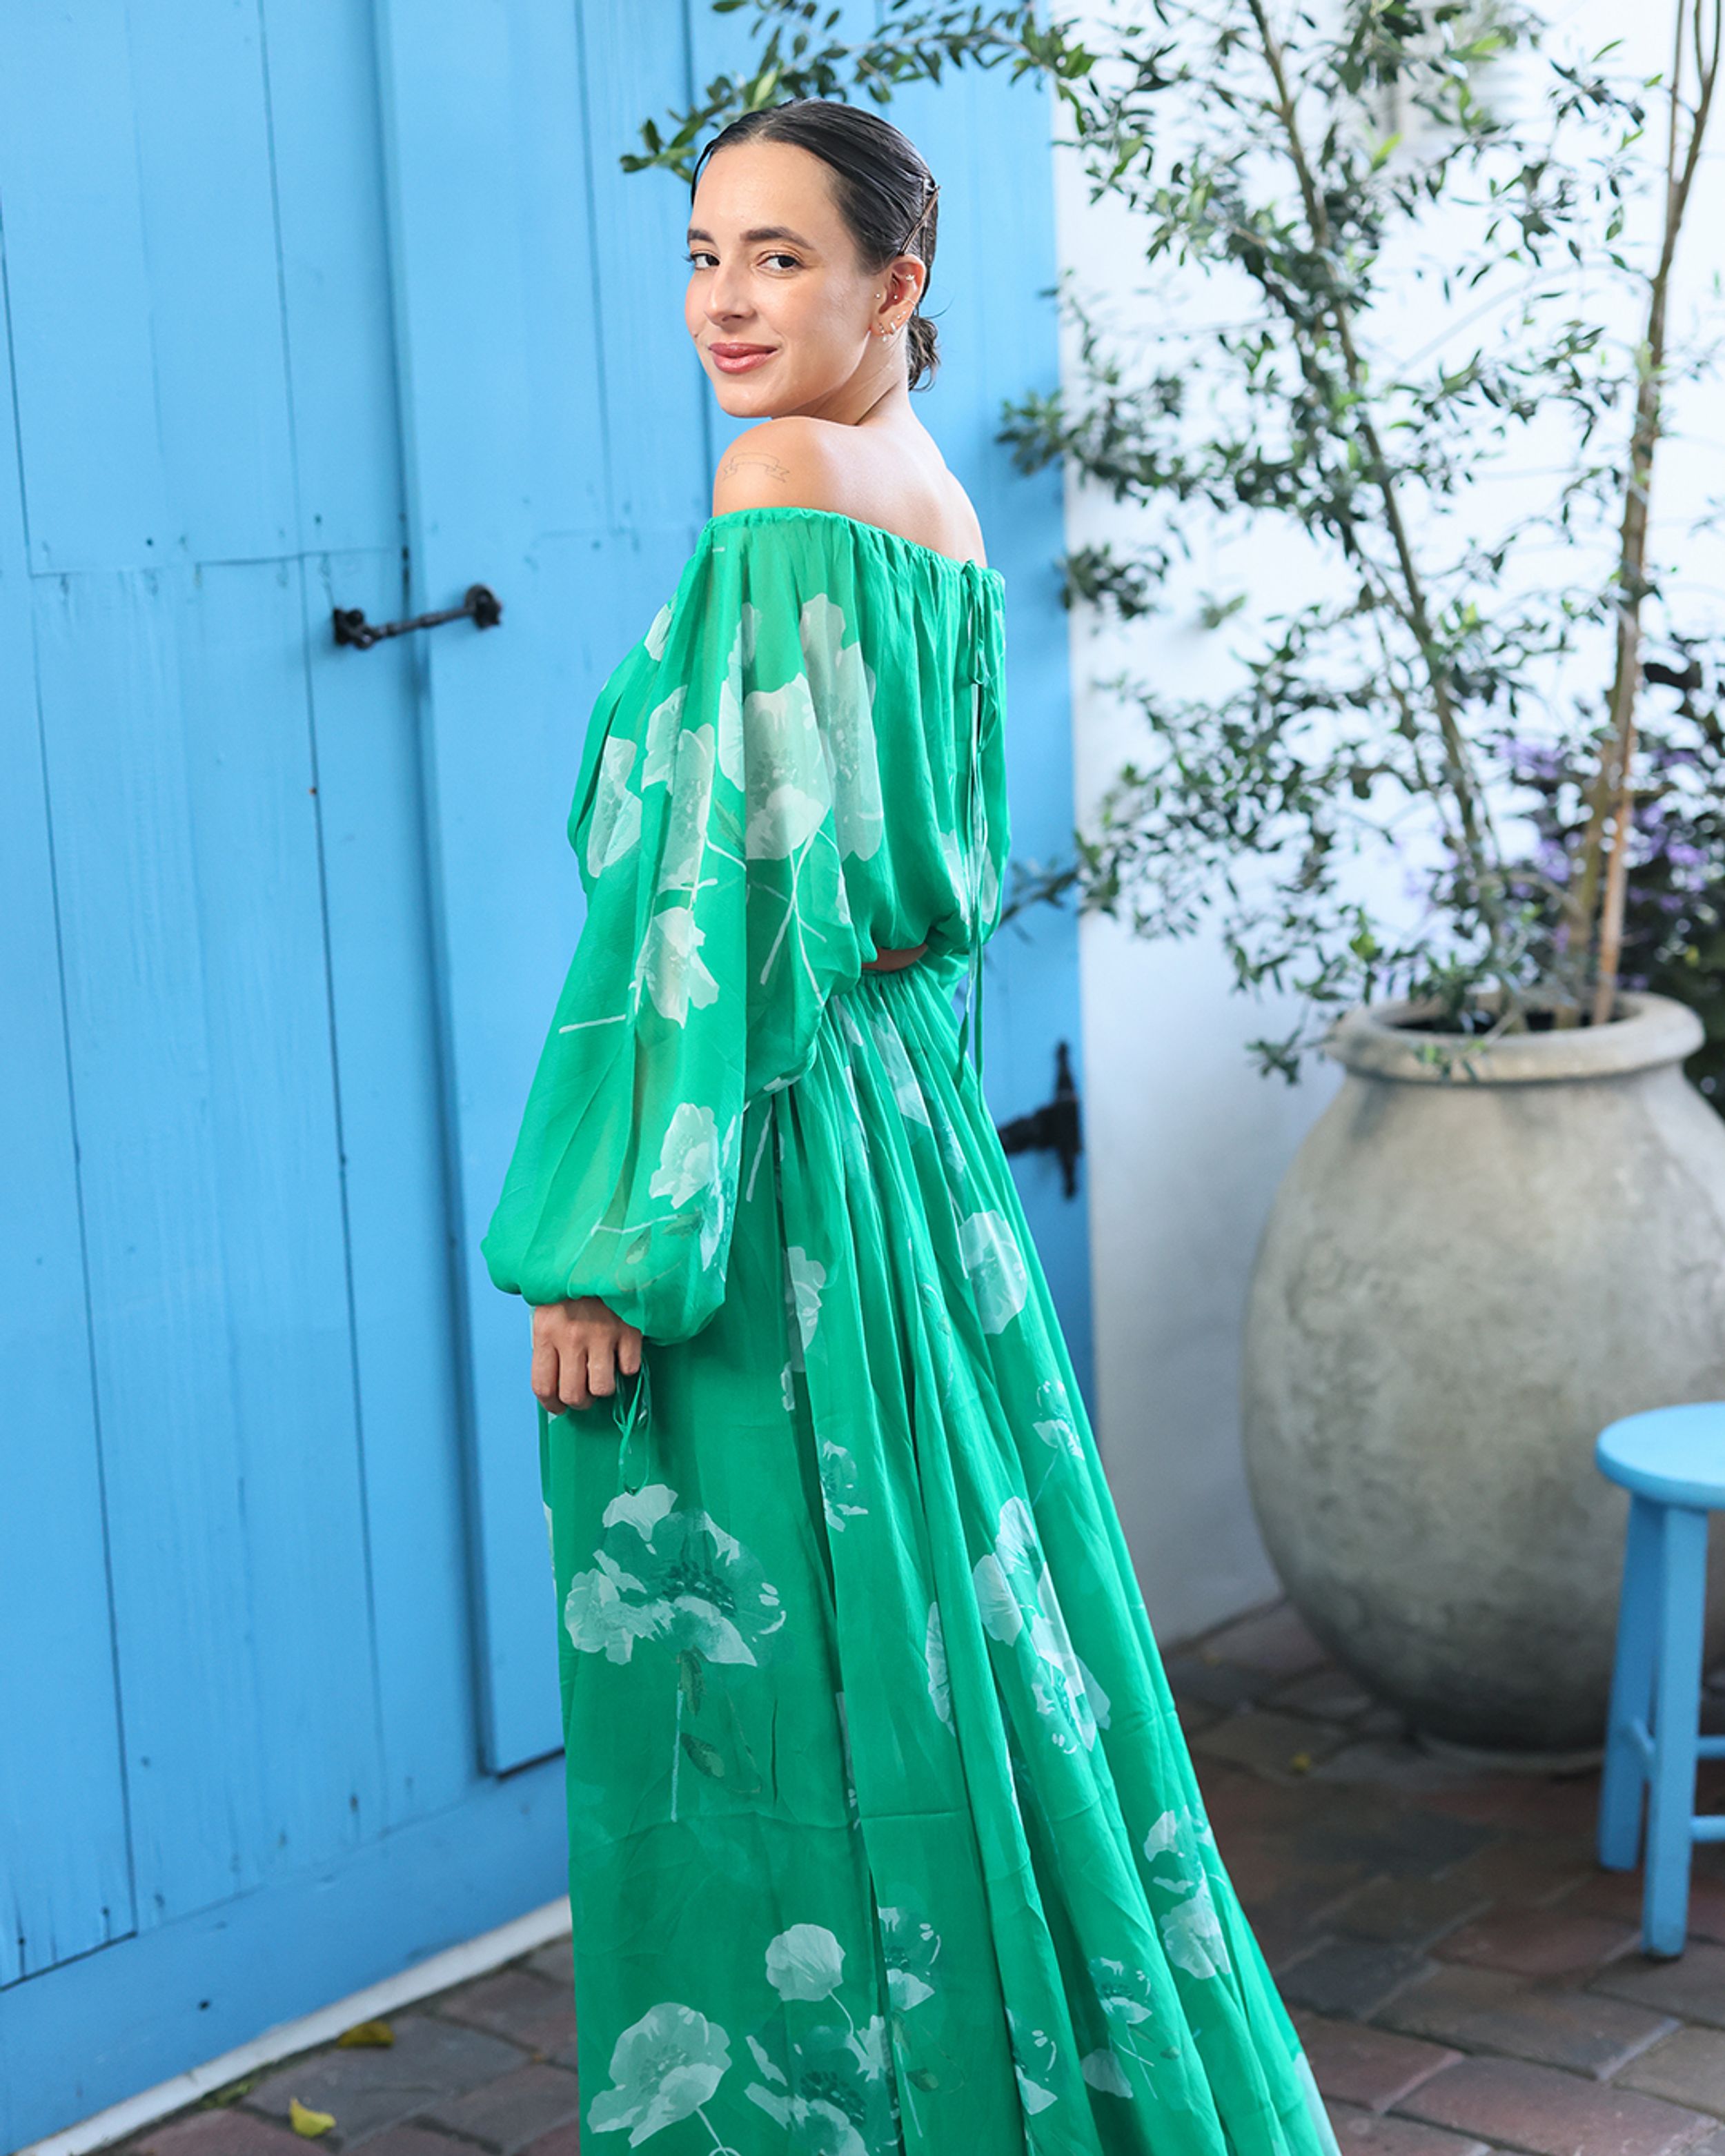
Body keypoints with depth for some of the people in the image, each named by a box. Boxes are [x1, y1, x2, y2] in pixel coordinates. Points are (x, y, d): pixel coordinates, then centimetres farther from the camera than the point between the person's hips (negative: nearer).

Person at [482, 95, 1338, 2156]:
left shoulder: (781, 486, -14)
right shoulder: (933, 497, 14)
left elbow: (717, 879, -19)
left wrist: (609, 1246, -18)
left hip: (770, 1160, -9)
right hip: (907, 1126, 9)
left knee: (779, 1699, 0)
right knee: (948, 1655, 17)